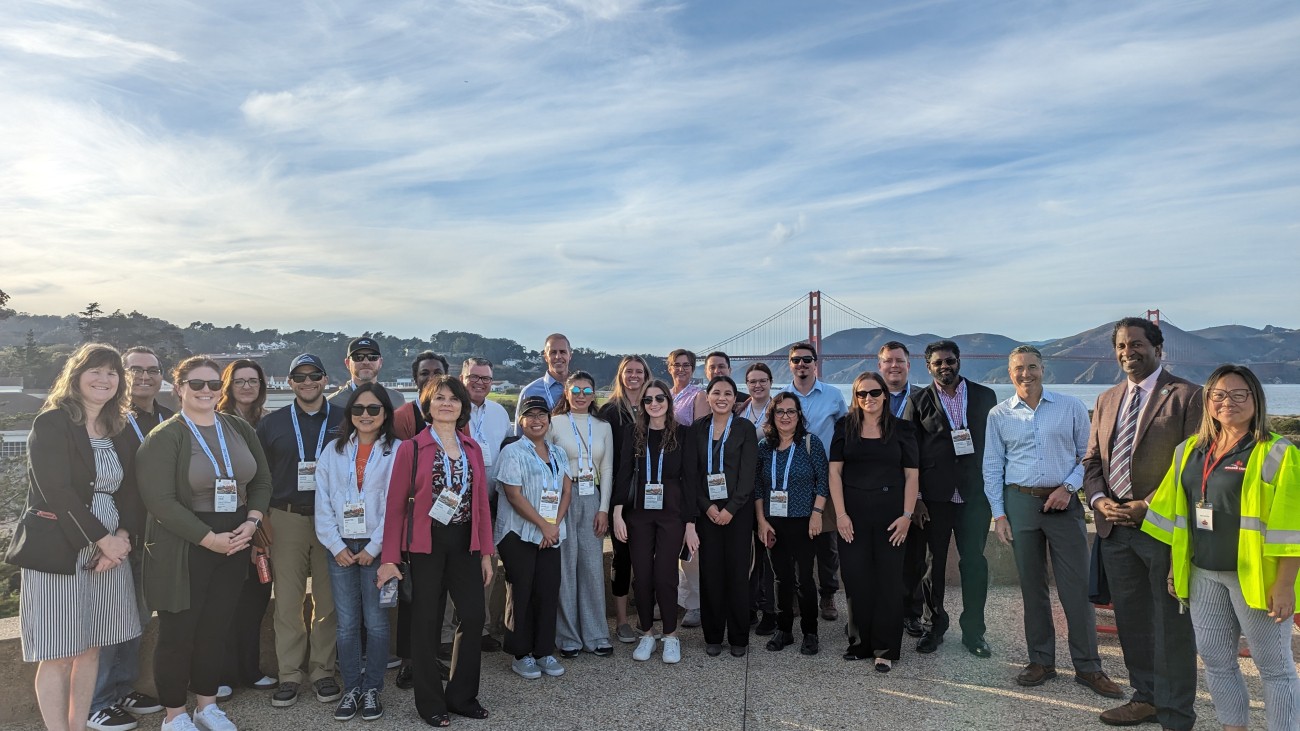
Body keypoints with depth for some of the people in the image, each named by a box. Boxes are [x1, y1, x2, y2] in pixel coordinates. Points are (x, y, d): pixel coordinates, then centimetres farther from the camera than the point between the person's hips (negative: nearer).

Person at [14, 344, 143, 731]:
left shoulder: (121, 431, 10)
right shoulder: (51, 423, -8)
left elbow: (131, 491, 8)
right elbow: (57, 491, -16)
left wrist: (122, 536, -8)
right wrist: (102, 538, -15)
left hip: (110, 549, 6)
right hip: (58, 551, -6)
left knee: (90, 648, 12)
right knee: (58, 655, 2)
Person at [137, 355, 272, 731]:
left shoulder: (241, 429, 7)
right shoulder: (163, 437, -9)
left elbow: (262, 480, 10)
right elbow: (160, 500, -16)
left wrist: (251, 522, -6)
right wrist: (209, 538, -18)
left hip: (235, 545, 5)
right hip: (182, 549, -4)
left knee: (217, 629, 12)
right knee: (178, 632, 4)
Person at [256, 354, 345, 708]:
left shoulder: (343, 421, 3)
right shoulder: (271, 424, 7)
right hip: (286, 520, 1)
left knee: (328, 600, 5)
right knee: (287, 601, 3)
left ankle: (322, 670, 17)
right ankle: (289, 675, 14)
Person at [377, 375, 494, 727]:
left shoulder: (473, 449, 9)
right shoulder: (410, 448, -4)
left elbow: (481, 502, 9)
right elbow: (395, 504, -4)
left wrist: (486, 553, 7)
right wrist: (389, 558, -8)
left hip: (464, 544, 4)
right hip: (426, 544, -4)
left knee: (474, 617, 3)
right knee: (426, 622, 5)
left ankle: (462, 696, 22)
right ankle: (430, 703, 20)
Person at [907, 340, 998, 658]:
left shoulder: (984, 396, 7)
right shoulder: (919, 401, 3)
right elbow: (911, 453, 1)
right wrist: (915, 498, -4)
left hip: (975, 494, 1)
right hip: (934, 496, -1)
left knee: (974, 563, 5)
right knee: (934, 563, 8)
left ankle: (973, 630, 18)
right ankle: (936, 624, 23)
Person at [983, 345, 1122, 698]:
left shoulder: (1071, 407, 2)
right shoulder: (998, 415, 5)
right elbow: (992, 468, 6)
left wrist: (1068, 487, -9)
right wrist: (999, 513, 1)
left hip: (1063, 503, -1)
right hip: (1020, 503, 1)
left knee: (1076, 588, 0)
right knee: (1032, 587, 8)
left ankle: (1087, 667, 12)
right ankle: (1041, 661, 20)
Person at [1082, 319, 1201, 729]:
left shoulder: (1187, 396, -6)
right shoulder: (1106, 400, 14)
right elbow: (1092, 460, 15)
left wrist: (1148, 505, -16)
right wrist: (1099, 499, -2)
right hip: (1115, 527, 6)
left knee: (1172, 624, 4)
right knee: (1130, 619, 14)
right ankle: (1146, 698, 29)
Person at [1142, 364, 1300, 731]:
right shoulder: (1190, 450, 8)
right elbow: (1176, 514, 13)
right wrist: (1175, 566, 13)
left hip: (1254, 576, -6)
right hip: (1203, 574, 6)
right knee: (1216, 660, 14)